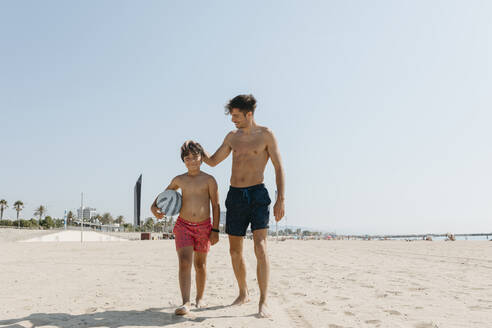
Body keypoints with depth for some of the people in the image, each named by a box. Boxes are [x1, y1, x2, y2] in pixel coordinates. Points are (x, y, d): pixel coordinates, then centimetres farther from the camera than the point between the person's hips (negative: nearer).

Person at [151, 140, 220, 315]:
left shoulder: (209, 180, -3)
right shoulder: (179, 180, 5)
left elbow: (215, 206, -2)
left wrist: (215, 229, -7)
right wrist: (154, 206, 3)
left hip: (203, 227, -1)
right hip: (183, 225, 1)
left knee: (200, 264, 12)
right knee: (184, 263, -14)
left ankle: (199, 298, 31)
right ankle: (185, 303, -17)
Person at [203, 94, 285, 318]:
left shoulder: (265, 135, -2)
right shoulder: (232, 136, 12)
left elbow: (279, 167, -4)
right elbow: (213, 161, 21)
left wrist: (280, 199, -13)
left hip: (257, 194, -5)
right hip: (235, 196, 5)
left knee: (260, 247, -16)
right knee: (235, 251, 9)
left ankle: (263, 302, -10)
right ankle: (243, 294, 27)